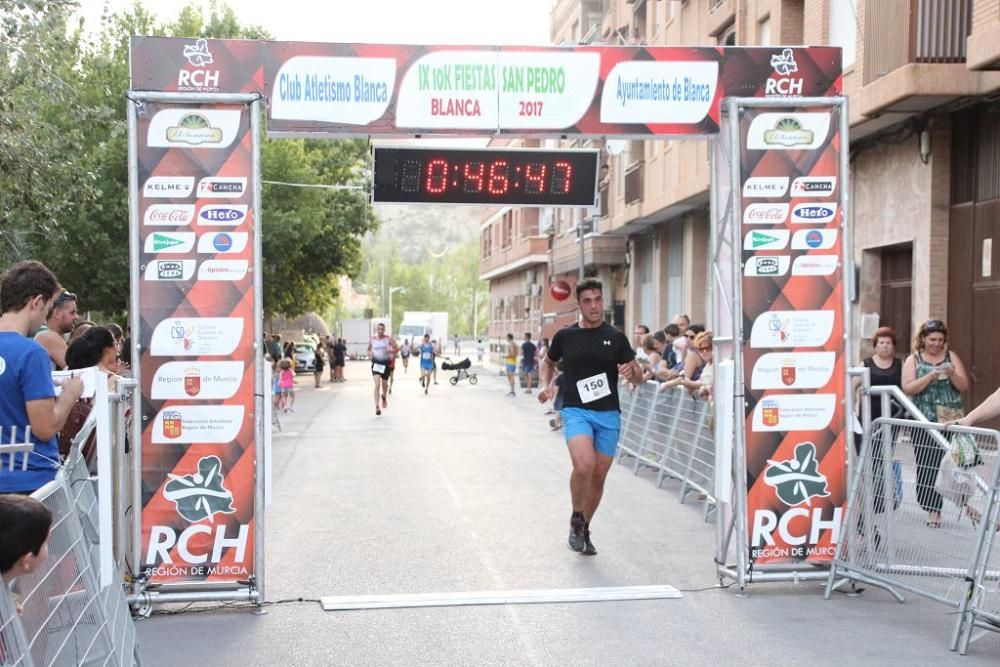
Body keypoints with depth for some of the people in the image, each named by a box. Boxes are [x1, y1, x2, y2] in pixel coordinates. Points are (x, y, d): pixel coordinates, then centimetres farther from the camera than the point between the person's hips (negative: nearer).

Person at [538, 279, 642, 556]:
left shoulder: (616, 337, 3)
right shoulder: (565, 336, 3)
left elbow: (639, 375, 7)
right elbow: (548, 362, 22)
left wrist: (631, 371, -16)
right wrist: (546, 385, 4)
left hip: (609, 414, 2)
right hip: (575, 411, -2)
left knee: (598, 477, 7)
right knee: (584, 465, -25)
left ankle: (584, 529, 30)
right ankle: (576, 518, 2)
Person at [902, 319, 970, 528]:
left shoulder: (951, 357, 10)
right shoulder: (913, 360, 6)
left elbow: (964, 386, 5)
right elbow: (908, 388, -7)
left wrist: (952, 374, -14)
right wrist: (931, 375, -17)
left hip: (950, 421, 1)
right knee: (927, 466, -1)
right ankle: (932, 509, 7)